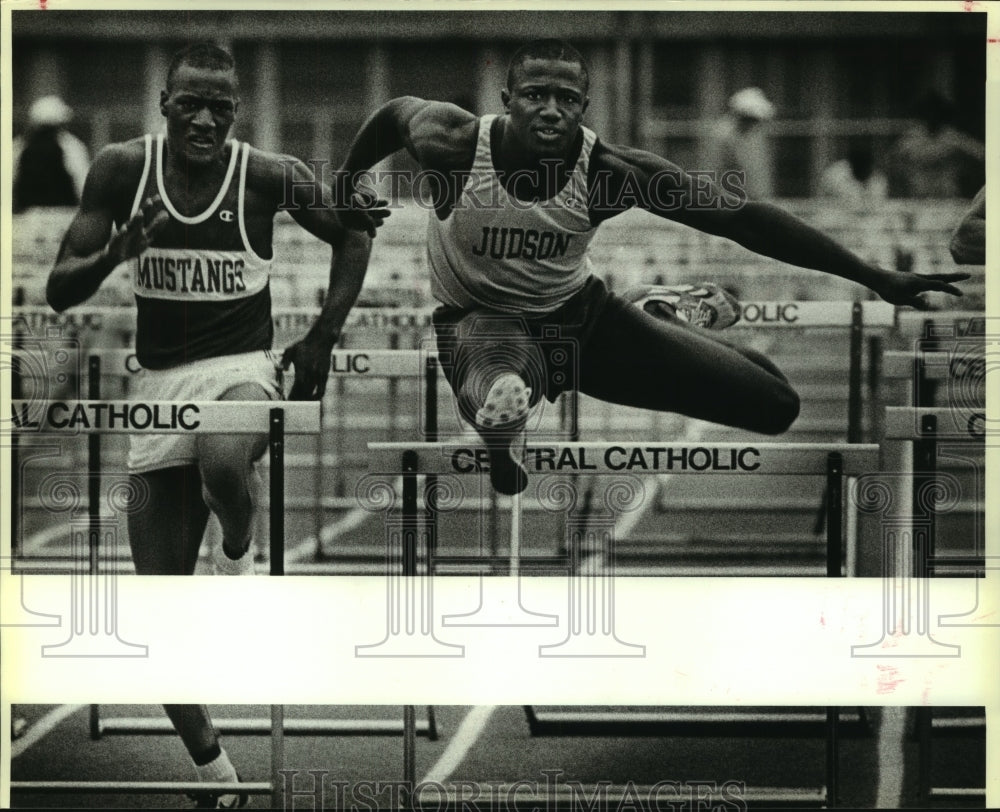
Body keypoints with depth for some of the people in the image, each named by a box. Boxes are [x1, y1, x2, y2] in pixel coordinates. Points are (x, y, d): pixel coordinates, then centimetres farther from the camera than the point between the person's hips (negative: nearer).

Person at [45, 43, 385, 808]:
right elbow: (59, 291, -3)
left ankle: (240, 548, -4)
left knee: (221, 462, -41)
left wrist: (323, 337, 0)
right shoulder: (122, 169, -5)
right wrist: (115, 254, -23)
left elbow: (354, 233, 7)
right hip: (160, 380, 3)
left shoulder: (268, 175, -10)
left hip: (243, 365, -3)